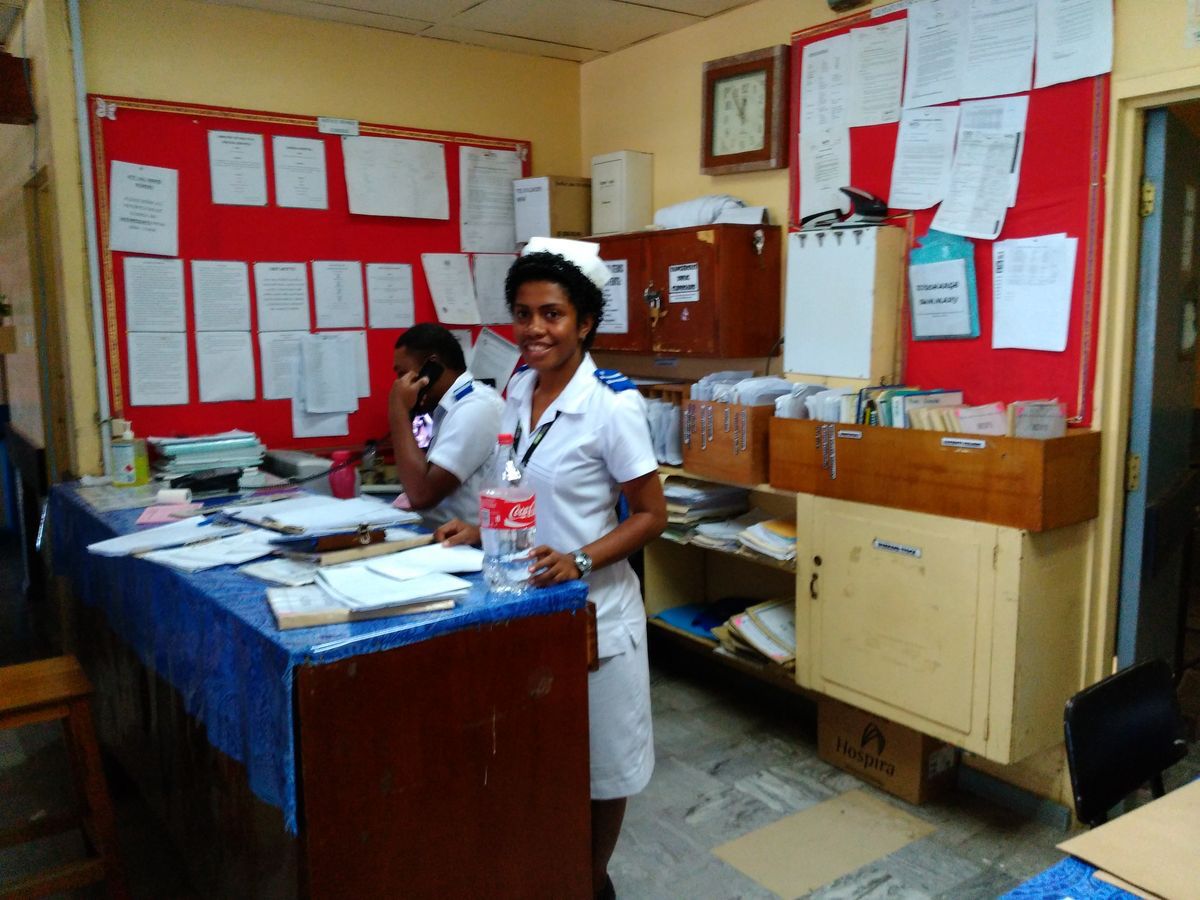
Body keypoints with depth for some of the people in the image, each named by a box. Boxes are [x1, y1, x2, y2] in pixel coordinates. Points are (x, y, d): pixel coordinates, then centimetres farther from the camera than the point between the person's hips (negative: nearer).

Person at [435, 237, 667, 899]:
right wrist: (480, 529, 0)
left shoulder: (612, 404, -18)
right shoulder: (518, 389, 2)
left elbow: (650, 516, -14)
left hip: (592, 606, -6)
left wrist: (580, 561, -26)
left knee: (600, 758, 13)